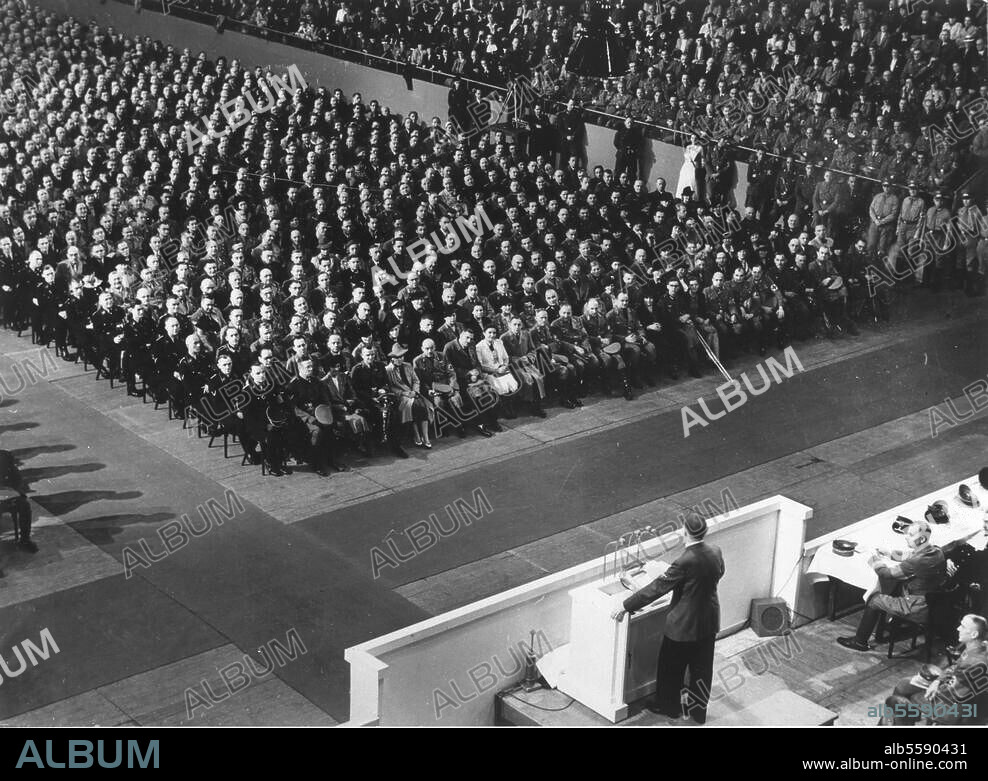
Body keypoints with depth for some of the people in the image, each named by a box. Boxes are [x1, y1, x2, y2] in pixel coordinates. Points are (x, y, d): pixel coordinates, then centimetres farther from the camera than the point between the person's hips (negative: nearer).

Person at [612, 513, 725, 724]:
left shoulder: (685, 562, -29)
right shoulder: (715, 552, -9)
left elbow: (656, 588, -25)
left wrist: (626, 606, -18)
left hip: (684, 624, -6)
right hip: (710, 622, 7)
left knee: (671, 667, 17)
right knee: (702, 667, 20)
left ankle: (670, 707, 34)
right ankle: (698, 711, 34)